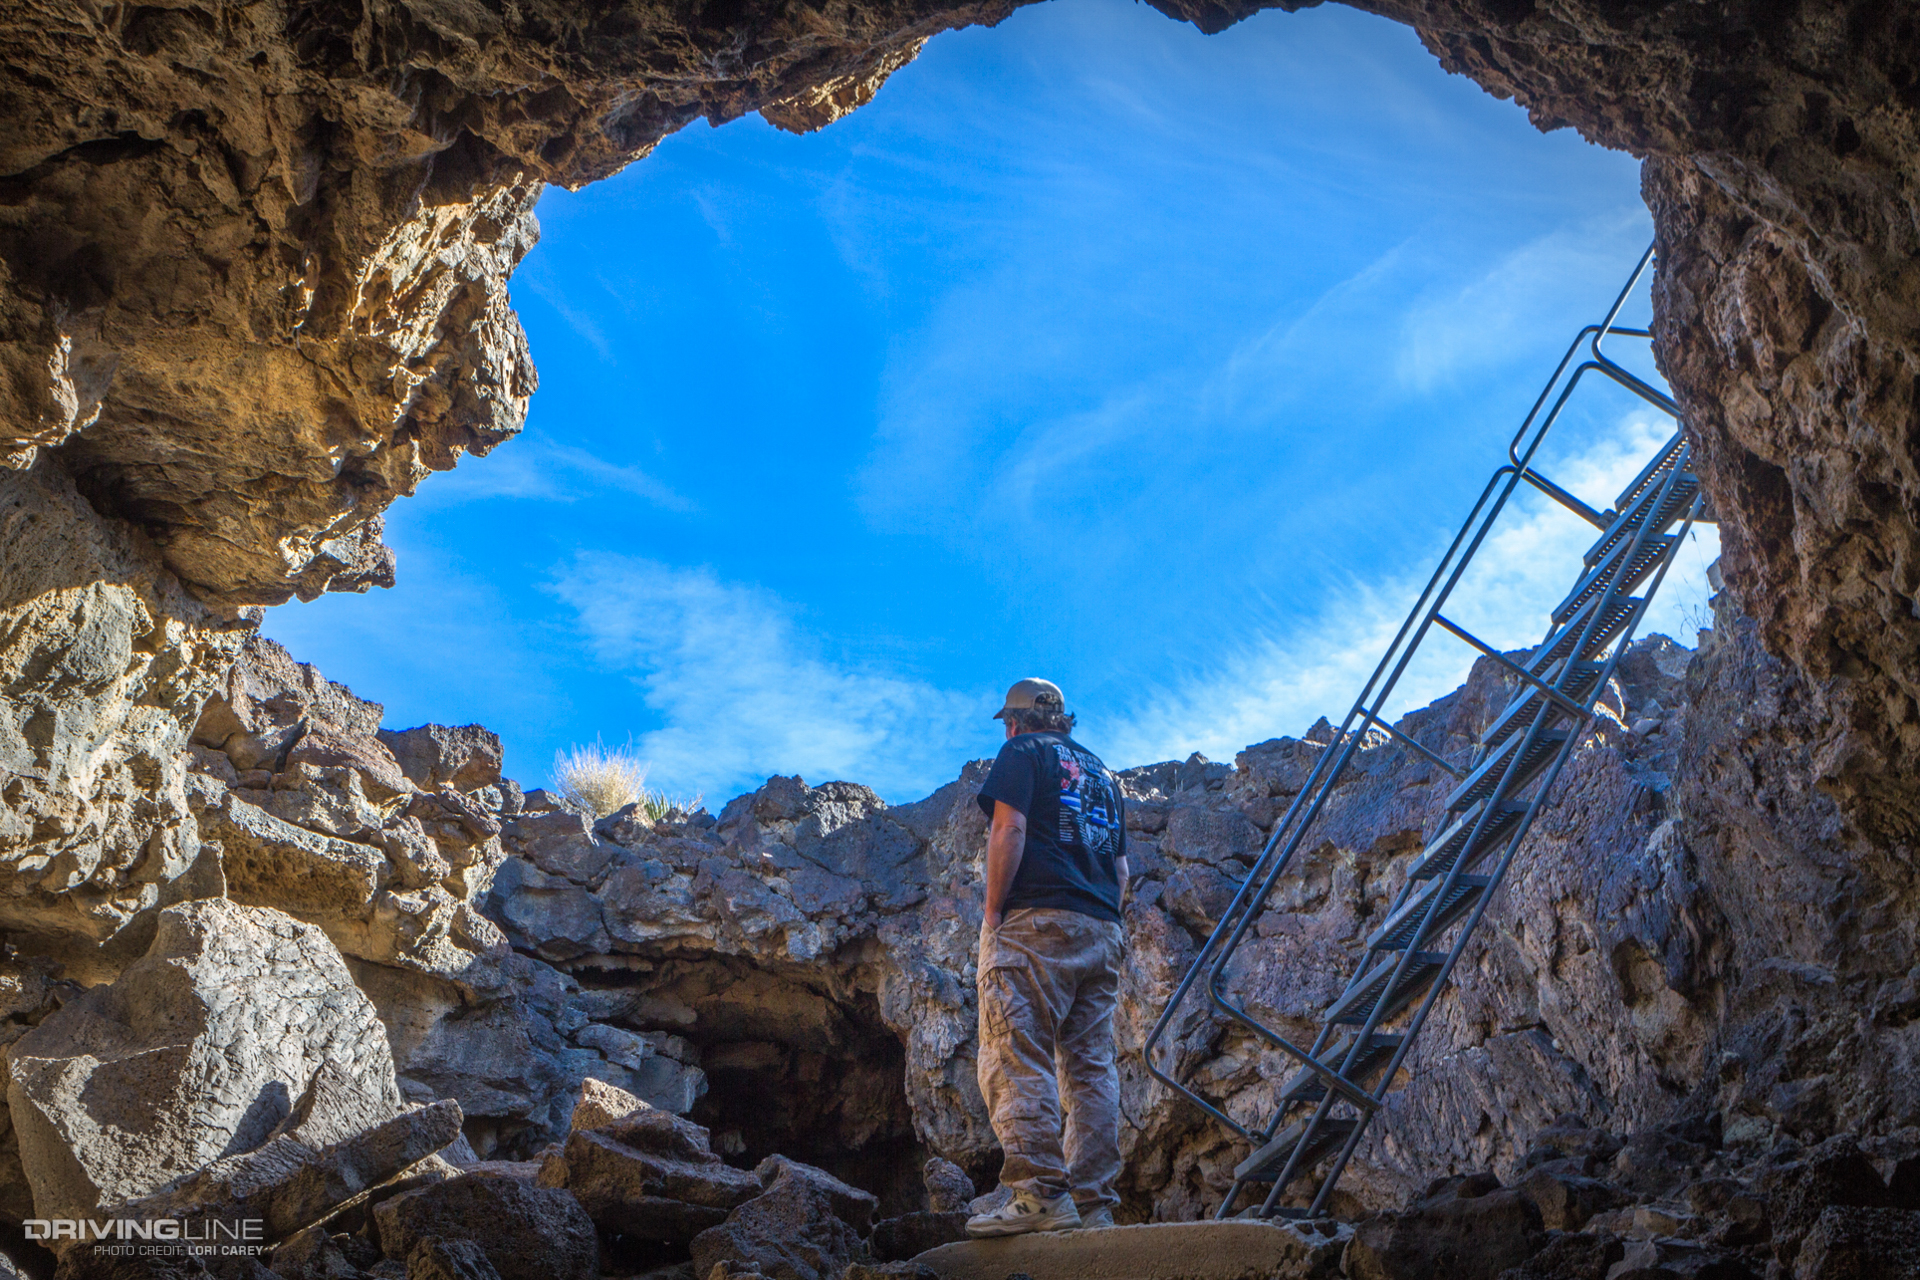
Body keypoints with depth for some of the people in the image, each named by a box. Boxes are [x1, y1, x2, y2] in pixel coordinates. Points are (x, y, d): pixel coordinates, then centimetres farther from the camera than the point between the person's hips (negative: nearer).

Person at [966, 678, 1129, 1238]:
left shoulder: (1025, 751, 6)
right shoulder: (1102, 772, 27)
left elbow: (1009, 828, -10)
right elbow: (1122, 871, 23)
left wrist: (992, 913, -8)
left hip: (1038, 919, -7)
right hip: (1103, 933, 8)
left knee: (1016, 1059, -11)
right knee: (1091, 1068, 4)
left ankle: (1040, 1194, -20)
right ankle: (1093, 1205, 0)